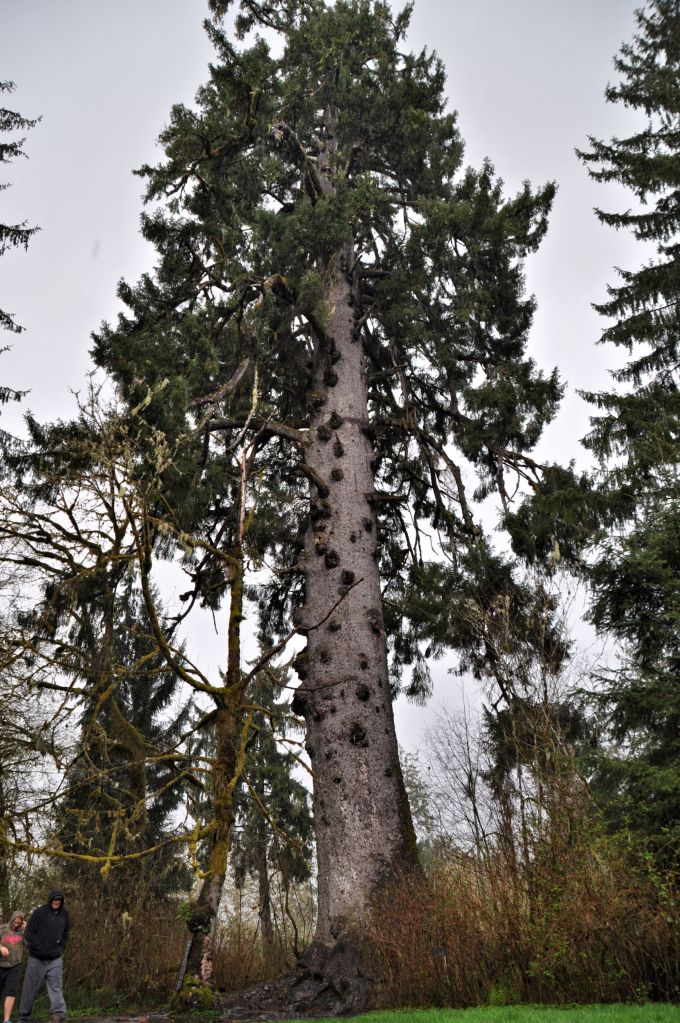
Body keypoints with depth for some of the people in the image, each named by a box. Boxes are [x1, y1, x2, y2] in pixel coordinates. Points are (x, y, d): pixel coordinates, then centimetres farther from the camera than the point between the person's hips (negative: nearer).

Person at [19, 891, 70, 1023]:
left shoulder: (64, 913, 5)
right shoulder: (39, 912, -9)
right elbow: (28, 933, -9)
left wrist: (61, 947, 7)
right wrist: (38, 948, -12)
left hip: (55, 959, 2)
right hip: (37, 958, -2)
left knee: (56, 986, -12)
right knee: (30, 988, 6)